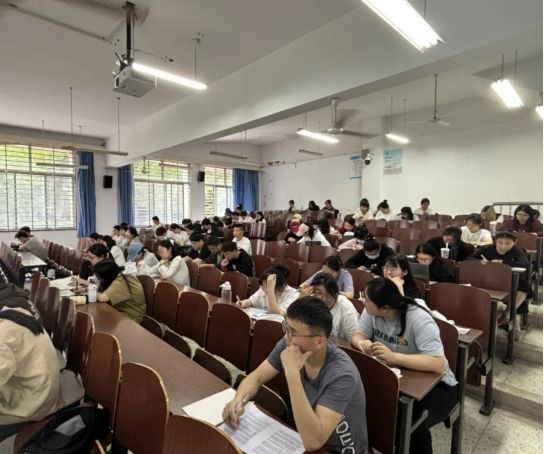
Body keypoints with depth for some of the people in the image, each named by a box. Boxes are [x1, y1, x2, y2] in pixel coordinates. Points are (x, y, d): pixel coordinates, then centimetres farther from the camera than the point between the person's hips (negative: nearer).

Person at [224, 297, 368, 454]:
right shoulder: (288, 345, -16)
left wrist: (292, 373, -41)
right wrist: (238, 400, -24)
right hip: (302, 434, 5)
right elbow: (256, 378, -4)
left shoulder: (341, 374, -32)